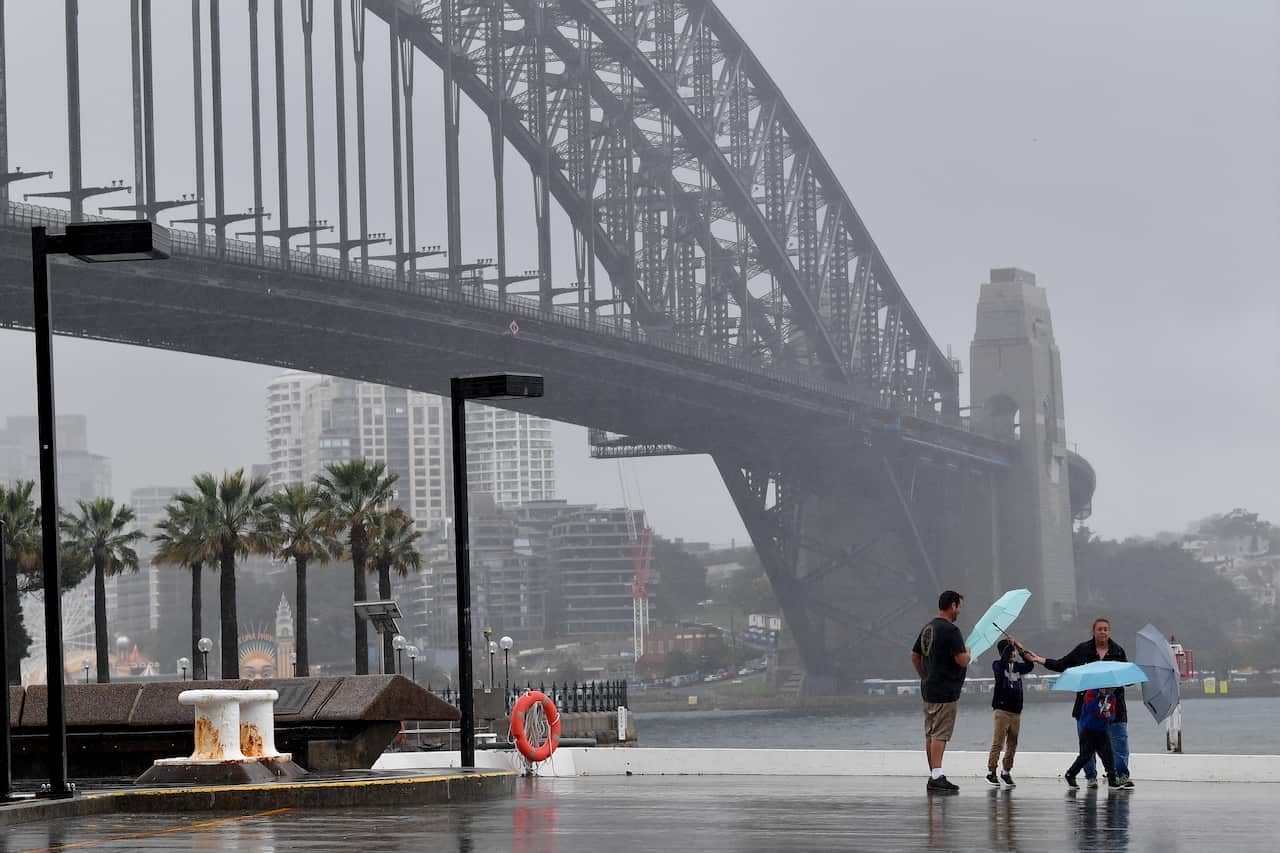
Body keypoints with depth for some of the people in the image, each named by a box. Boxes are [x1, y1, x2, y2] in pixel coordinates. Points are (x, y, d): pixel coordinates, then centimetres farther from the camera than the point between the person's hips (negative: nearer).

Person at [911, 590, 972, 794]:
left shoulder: (927, 628, 13)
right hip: (945, 691, -9)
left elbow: (914, 656, 21)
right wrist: (967, 652, 2)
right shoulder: (950, 630, -16)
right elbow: (962, 661, -19)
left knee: (931, 735, 10)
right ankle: (937, 777, -15)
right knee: (940, 734, -11)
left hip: (929, 690, 9)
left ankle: (934, 777, 15)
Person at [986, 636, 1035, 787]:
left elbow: (1030, 666, -4)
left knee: (1012, 744, 7)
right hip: (1001, 710, -5)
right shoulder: (997, 665, 0)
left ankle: (1007, 772, 16)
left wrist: (1021, 651, -15)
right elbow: (1002, 663, -23)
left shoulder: (1017, 666, 13)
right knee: (998, 743, -8)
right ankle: (991, 772, -4)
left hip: (1016, 711, 5)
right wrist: (1010, 645, -23)